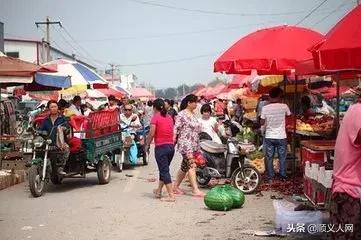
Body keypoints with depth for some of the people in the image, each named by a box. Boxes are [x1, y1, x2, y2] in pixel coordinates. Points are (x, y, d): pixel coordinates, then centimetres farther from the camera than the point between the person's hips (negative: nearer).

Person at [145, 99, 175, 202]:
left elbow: (152, 133, -13)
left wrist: (147, 144, -2)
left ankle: (171, 195, -9)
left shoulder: (155, 117, -8)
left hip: (161, 147, -7)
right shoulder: (169, 117, 11)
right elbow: (172, 132, 7)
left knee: (164, 171, -4)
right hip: (171, 146, 7)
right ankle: (158, 191, 32)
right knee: (164, 169, 19)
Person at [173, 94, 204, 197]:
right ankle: (195, 190, -18)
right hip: (185, 143, -9)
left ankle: (176, 186, 23)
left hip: (194, 144, 9)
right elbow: (176, 129, -13)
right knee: (191, 165, -15)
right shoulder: (181, 114, -9)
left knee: (185, 167, 13)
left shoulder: (193, 114, 17)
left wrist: (198, 147, 22)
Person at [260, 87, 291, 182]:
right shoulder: (284, 106, -10)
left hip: (269, 137, 1)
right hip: (281, 137, 0)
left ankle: (270, 177, 15)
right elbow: (289, 115, 11)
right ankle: (283, 176, 18)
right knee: (282, 158, 12)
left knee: (269, 158, 10)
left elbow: (262, 122, -2)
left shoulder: (265, 108, -9)